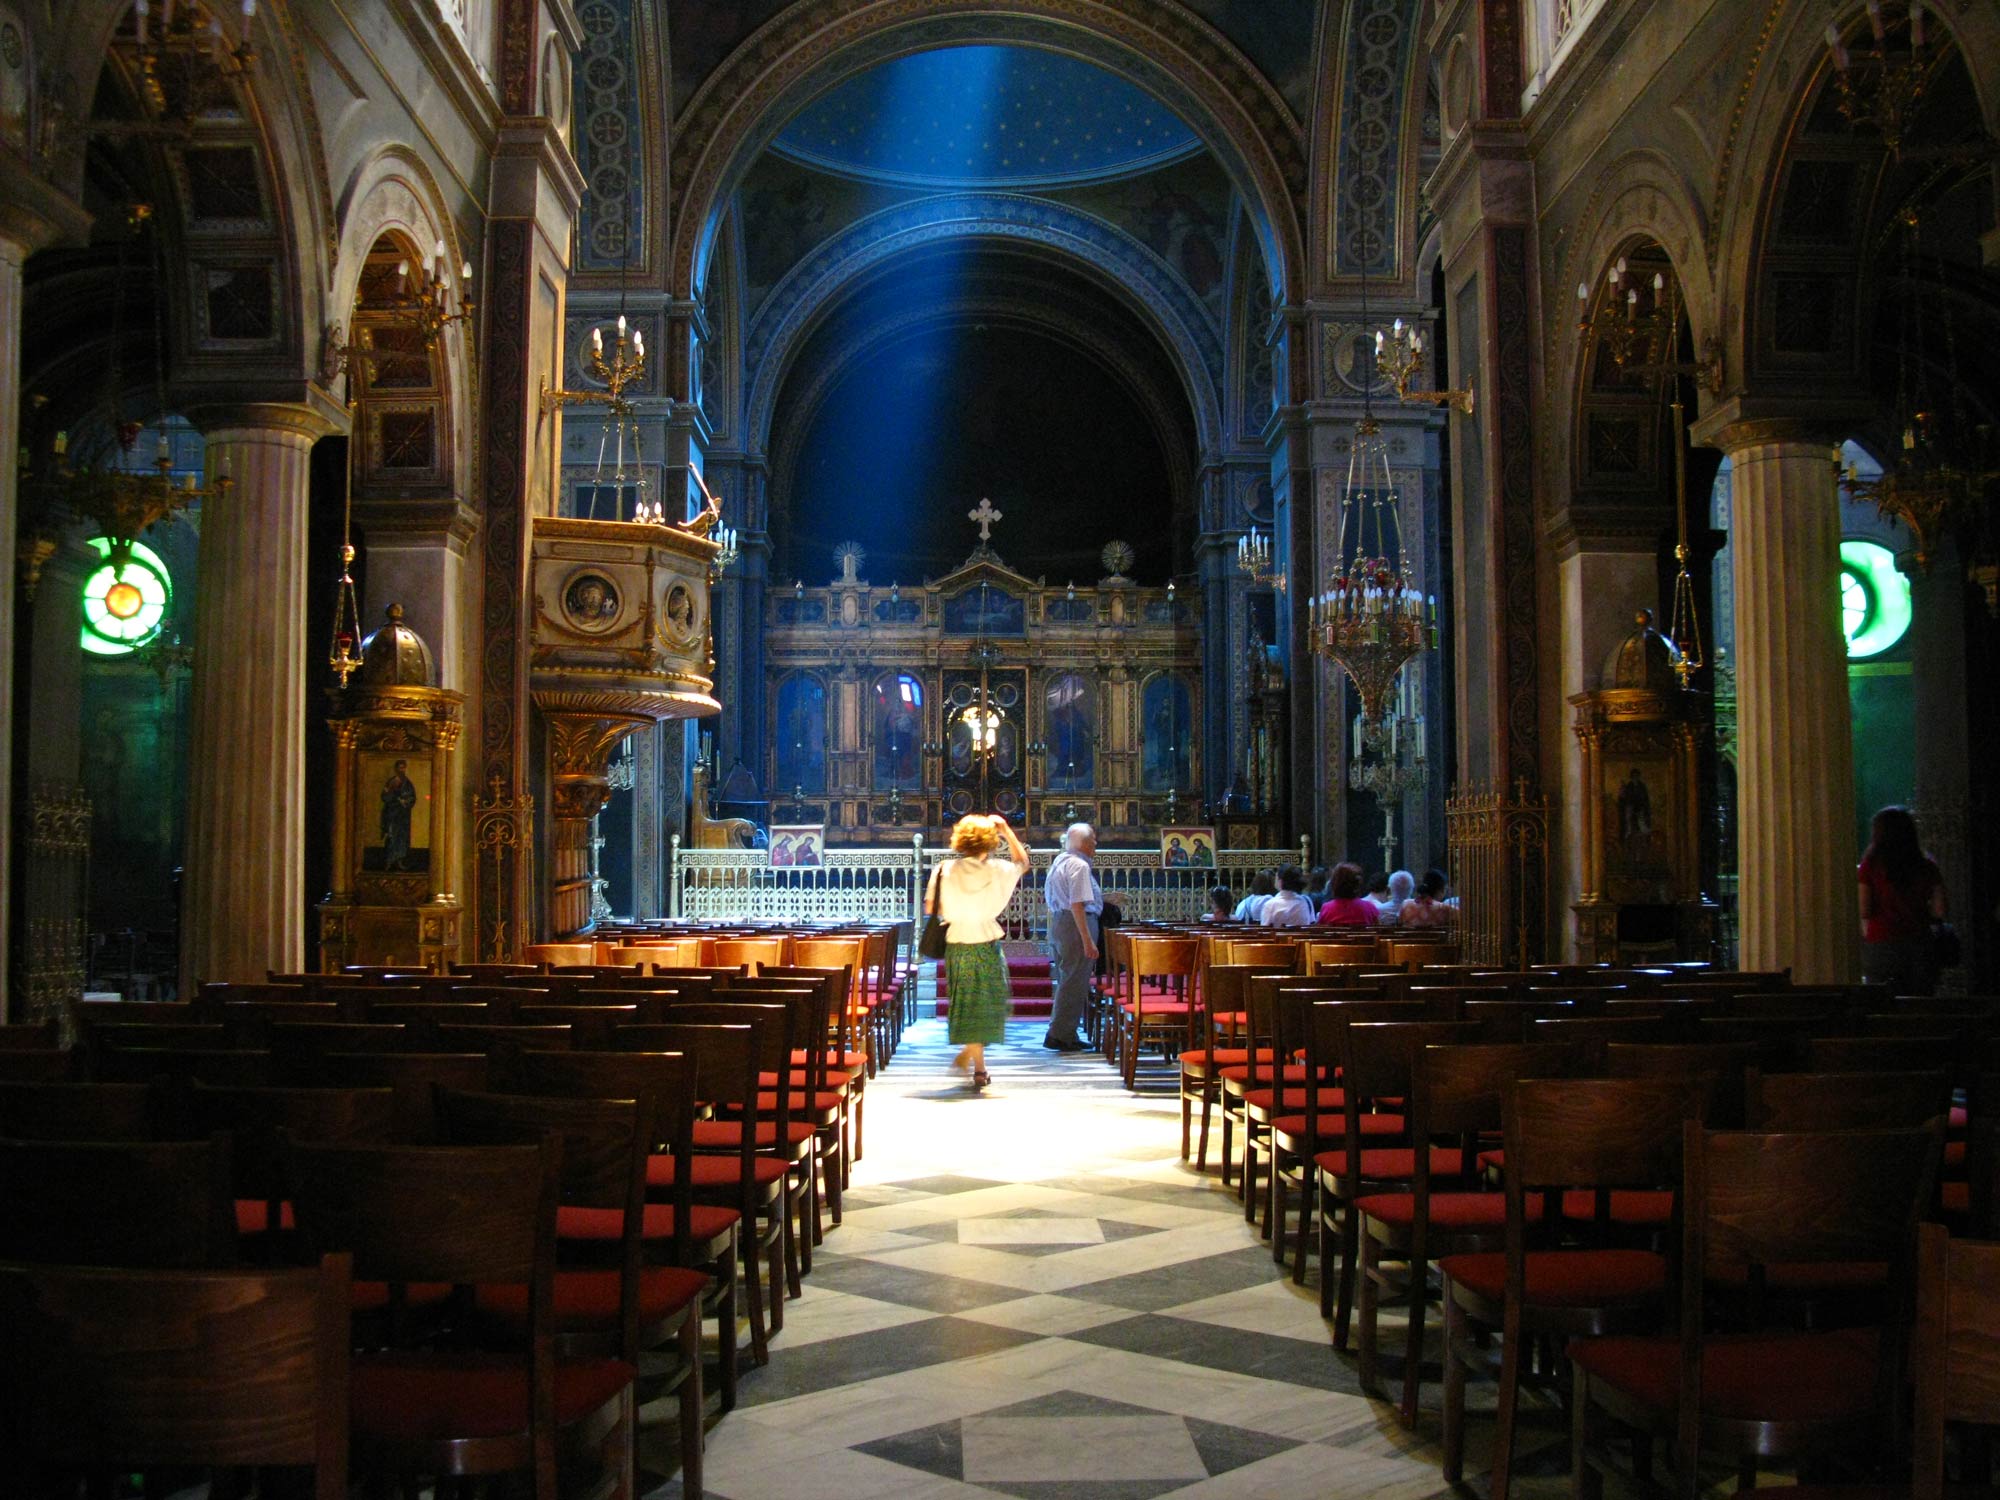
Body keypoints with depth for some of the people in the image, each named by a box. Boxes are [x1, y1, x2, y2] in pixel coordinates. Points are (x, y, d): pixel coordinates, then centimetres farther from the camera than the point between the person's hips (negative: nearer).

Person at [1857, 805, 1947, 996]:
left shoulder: (1870, 866, -5)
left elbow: (1864, 911, -9)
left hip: (1880, 944, -2)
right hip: (1919, 943, 2)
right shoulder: (1928, 867, 3)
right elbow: (1939, 912, 2)